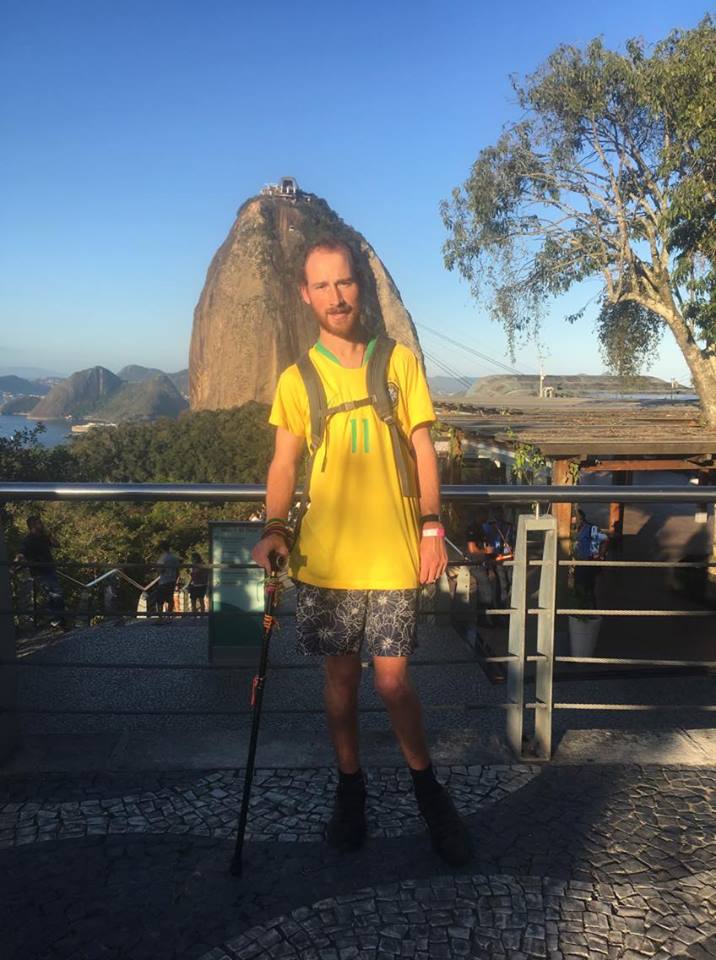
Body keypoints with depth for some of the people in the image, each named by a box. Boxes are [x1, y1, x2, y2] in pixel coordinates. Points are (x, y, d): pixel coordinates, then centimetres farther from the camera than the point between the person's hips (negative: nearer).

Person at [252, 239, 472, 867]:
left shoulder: (400, 361, 6)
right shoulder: (296, 379, 5)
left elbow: (423, 449, 6)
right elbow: (284, 462, 1)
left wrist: (431, 525, -4)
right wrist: (276, 527, -15)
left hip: (393, 554, -1)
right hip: (324, 556, 1)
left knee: (392, 680, 1)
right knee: (341, 676, 10)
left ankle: (427, 788, 26)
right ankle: (350, 788, 31)